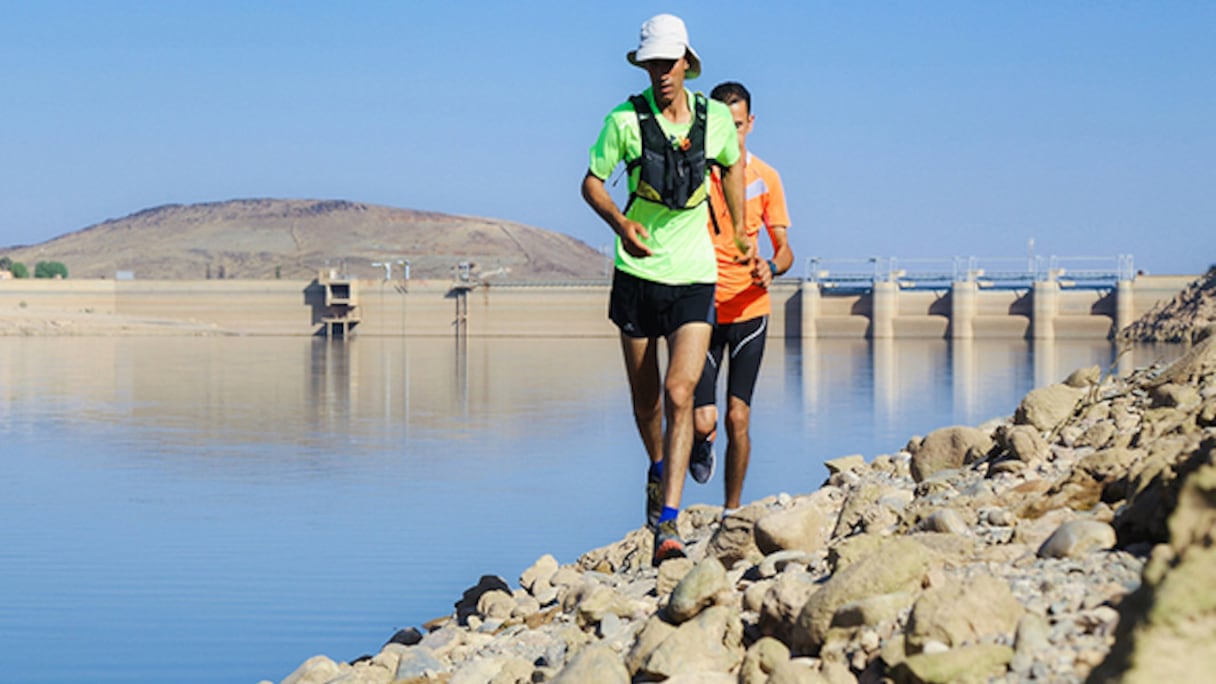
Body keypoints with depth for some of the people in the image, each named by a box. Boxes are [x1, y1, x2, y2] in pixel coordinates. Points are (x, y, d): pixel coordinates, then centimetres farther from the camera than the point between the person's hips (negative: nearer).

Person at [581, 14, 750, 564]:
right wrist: (619, 223, -18)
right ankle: (658, 468, 46)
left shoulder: (716, 119, -2)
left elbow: (732, 166, 20)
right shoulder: (624, 120, -7)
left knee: (680, 393, -16)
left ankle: (667, 522, -19)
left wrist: (740, 231, 20)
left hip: (694, 277, 0)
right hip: (638, 272, 1)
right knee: (644, 397, 13)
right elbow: (591, 182, 1)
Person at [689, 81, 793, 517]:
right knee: (702, 421, -8)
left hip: (749, 311, 1)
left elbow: (785, 248, 6)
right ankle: (703, 439, 30)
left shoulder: (764, 178, 2)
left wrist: (772, 267, -18)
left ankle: (732, 510, 12)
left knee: (738, 418, -4)